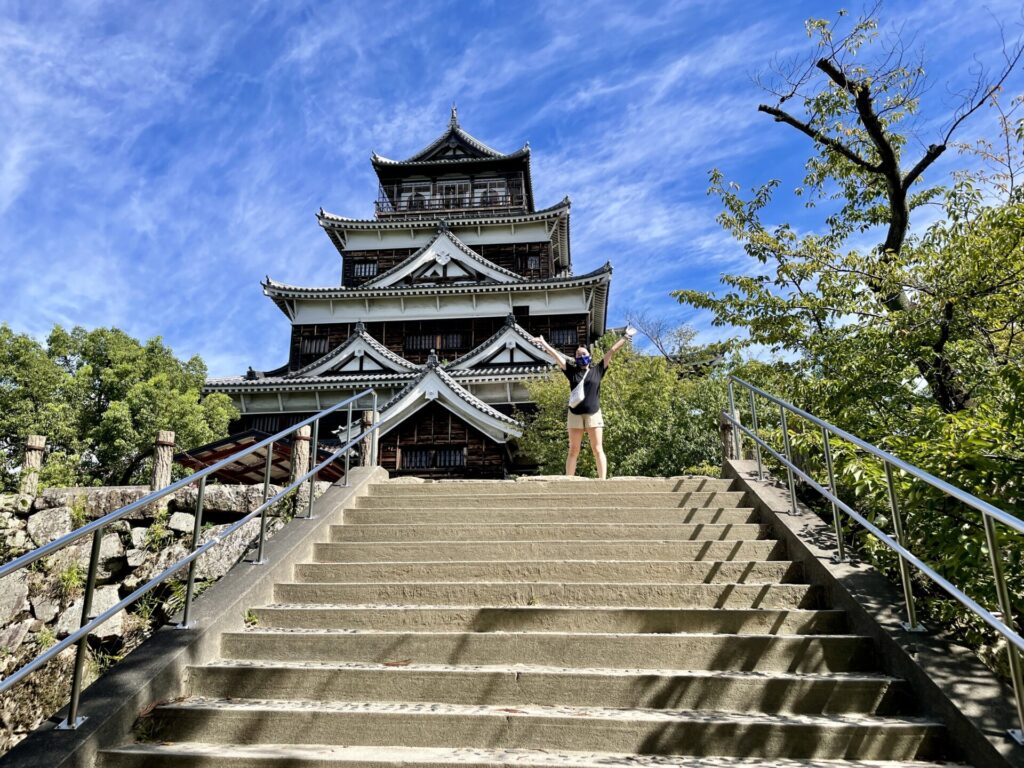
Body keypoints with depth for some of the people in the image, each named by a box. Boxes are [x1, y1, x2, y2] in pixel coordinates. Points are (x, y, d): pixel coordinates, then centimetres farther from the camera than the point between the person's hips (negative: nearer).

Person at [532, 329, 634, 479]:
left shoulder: (597, 370, 8)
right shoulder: (572, 371, 10)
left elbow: (612, 351, 8)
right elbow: (555, 355, 10)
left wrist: (625, 337, 11)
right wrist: (543, 343, 10)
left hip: (594, 414, -1)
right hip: (575, 414, 1)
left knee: (598, 449, -2)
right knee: (573, 451, 4)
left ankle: (603, 480, -5)